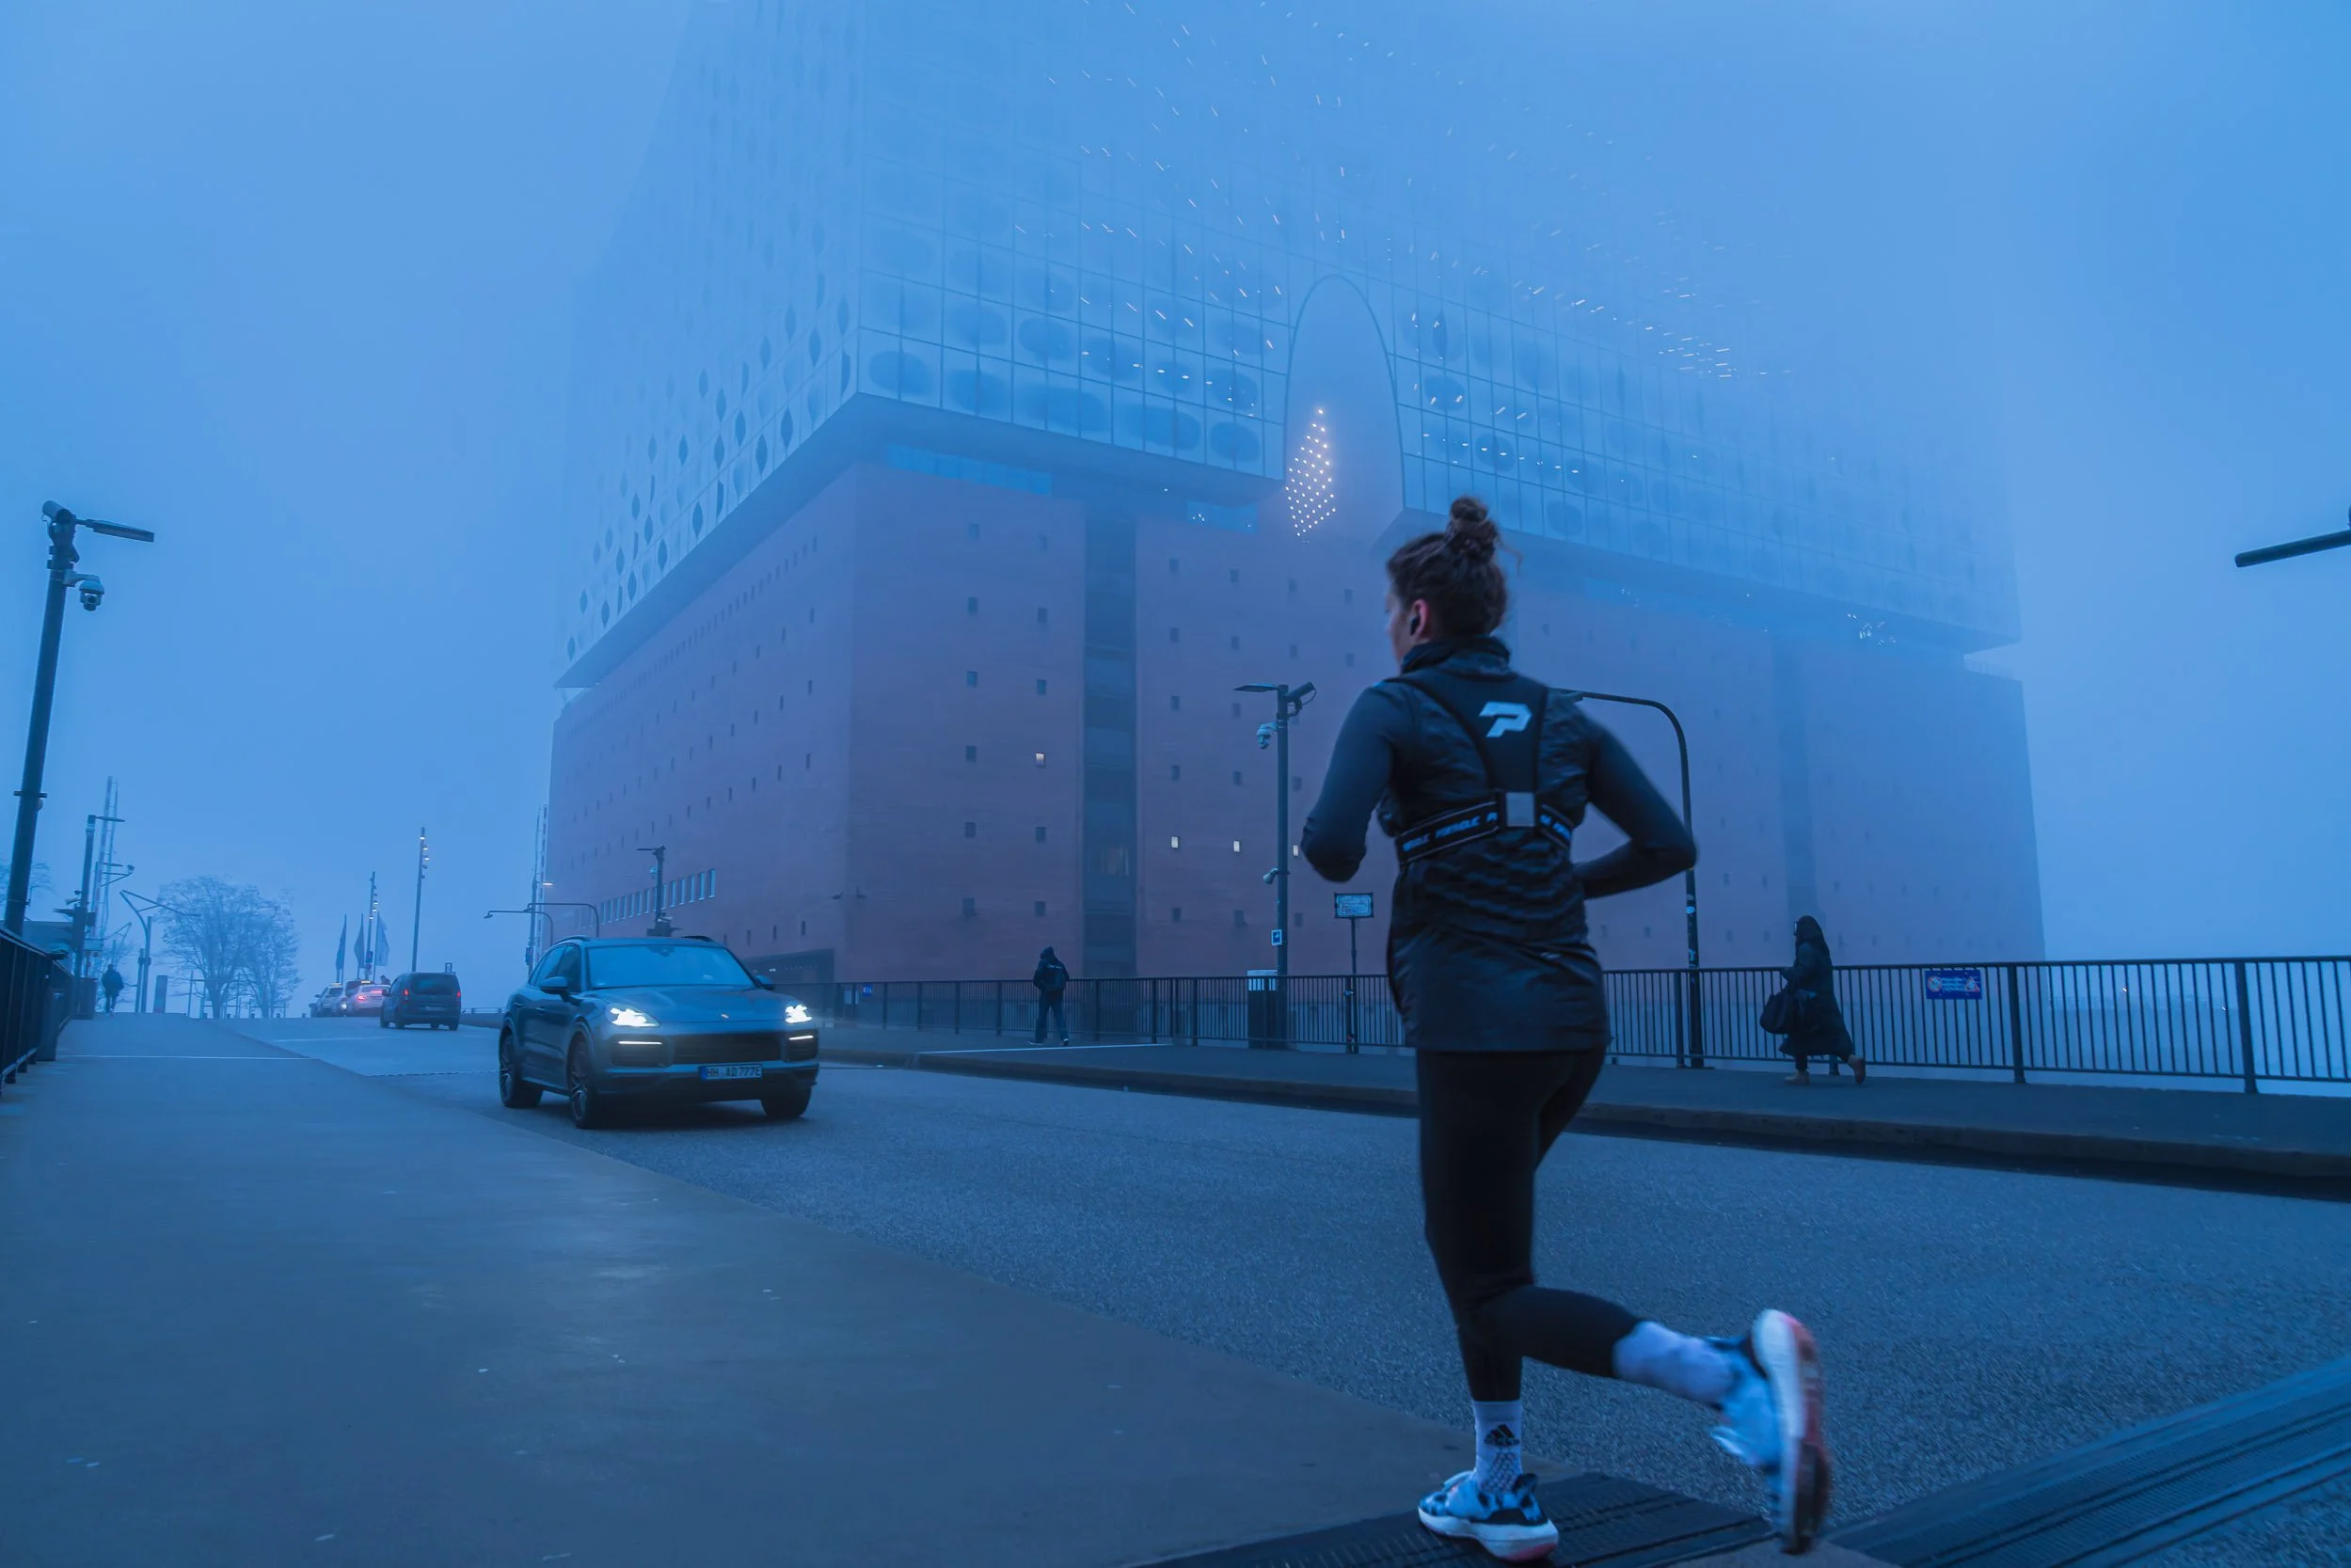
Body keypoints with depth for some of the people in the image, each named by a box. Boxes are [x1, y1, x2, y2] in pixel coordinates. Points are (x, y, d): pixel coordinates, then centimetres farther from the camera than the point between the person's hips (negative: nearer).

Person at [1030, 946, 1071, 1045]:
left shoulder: (1043, 962, -1)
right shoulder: (1060, 964, 12)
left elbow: (1038, 976, -13)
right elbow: (1066, 978, 12)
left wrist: (1036, 982, 5)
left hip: (1046, 992, -4)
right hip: (1057, 993, 4)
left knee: (1042, 1015, 5)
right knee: (1058, 1015, 4)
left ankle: (1039, 1039, 10)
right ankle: (1065, 1036, -12)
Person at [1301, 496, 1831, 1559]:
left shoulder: (1392, 708, -4)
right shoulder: (1561, 717, 12)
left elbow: (1332, 849, -19)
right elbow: (1669, 846, 7)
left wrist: (1329, 850, 4)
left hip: (1473, 1026, -7)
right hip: (1572, 1020, 7)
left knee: (1494, 1296, 4)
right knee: (1468, 1240, 25)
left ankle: (1734, 1375, -19)